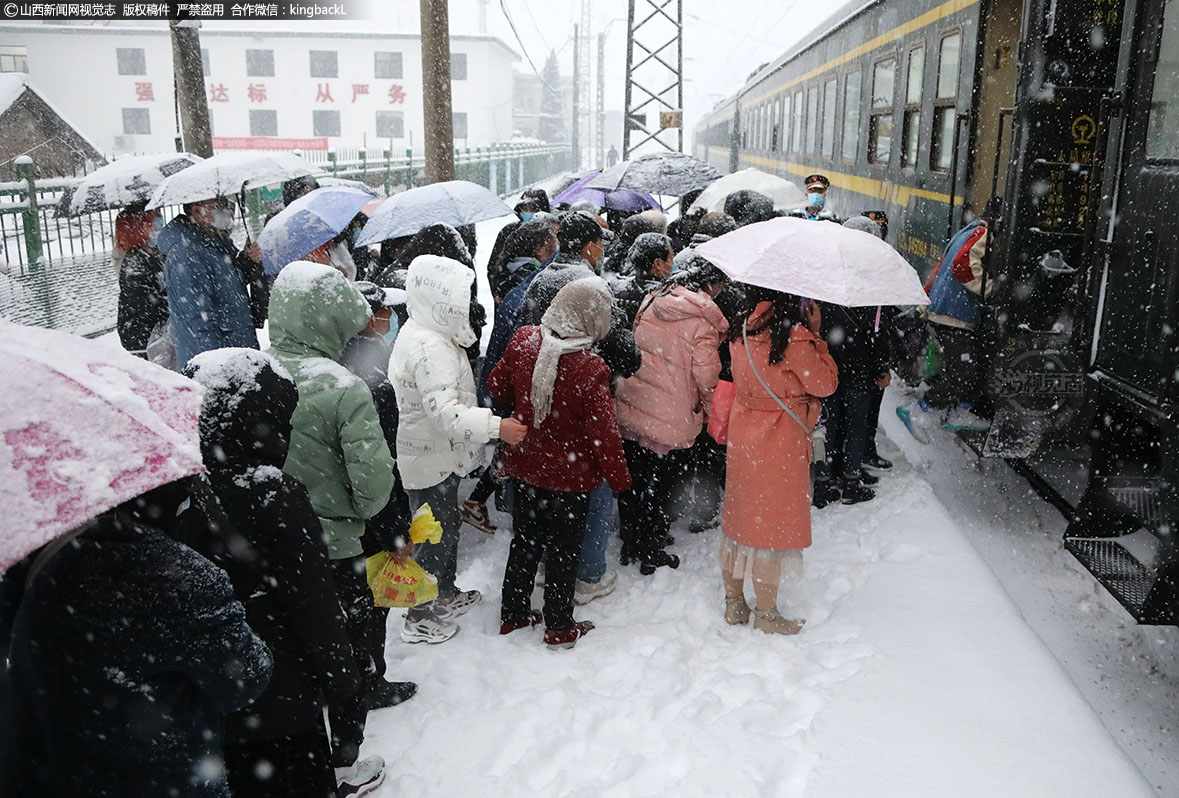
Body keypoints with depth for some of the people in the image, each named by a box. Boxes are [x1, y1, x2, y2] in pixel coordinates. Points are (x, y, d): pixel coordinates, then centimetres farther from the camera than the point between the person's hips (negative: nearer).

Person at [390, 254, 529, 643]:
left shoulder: (419, 333, 7)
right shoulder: (430, 347, -28)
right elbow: (444, 411, -35)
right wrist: (496, 426, -38)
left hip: (440, 453, 11)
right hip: (432, 460, -11)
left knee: (447, 524, 24)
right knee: (436, 535, 3)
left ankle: (446, 594, 43)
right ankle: (419, 619, 19)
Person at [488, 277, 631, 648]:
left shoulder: (522, 341, -12)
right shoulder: (589, 370, -28)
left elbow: (498, 386, 4)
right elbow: (603, 432, -21)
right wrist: (619, 478, -6)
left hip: (525, 466, 5)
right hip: (569, 477, -5)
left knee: (524, 541, 22)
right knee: (564, 550, 13)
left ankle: (512, 614, 37)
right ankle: (559, 627, 28)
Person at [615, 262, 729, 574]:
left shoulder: (652, 300, 2)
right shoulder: (702, 319, -16)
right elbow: (706, 376, -14)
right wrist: (713, 412, 3)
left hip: (630, 409, 6)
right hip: (671, 420, -6)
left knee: (633, 481, 18)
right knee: (661, 489, 11)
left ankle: (630, 547, 33)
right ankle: (651, 555, 23)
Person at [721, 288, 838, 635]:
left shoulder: (742, 330, 0)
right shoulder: (793, 336, -20)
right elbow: (825, 383, -9)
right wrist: (816, 335, -2)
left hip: (742, 437, 7)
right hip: (780, 444, -7)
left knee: (738, 518, 16)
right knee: (774, 527, 7)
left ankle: (733, 602, 30)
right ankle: (766, 614, 20)